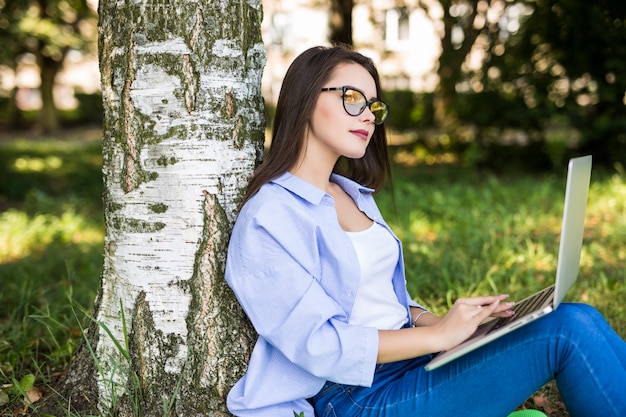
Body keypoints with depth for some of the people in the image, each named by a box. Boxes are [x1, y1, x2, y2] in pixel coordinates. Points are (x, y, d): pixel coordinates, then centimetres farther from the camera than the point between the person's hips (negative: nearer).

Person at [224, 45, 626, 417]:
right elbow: (318, 344, -18)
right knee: (569, 331, -19)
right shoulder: (268, 219, -11)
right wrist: (439, 335, -18)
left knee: (579, 319, -12)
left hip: (413, 362, 8)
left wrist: (453, 323, -1)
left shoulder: (354, 195, 15)